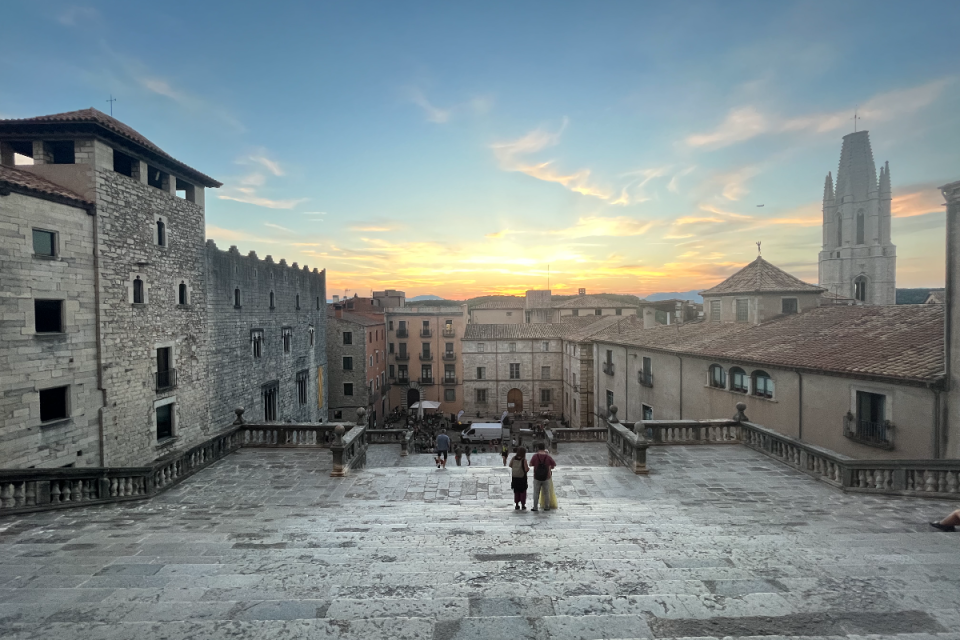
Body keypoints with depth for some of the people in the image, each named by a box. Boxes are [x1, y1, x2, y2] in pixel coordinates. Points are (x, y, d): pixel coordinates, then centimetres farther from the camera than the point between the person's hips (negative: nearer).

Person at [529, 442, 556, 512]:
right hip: (546, 478, 1)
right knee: (547, 493, 13)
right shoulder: (548, 456, -8)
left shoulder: (535, 456, -11)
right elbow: (554, 465, -2)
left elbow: (530, 464, -6)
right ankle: (546, 507, 18)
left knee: (536, 493, 8)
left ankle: (535, 507, 9)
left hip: (537, 478, -1)